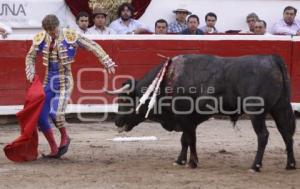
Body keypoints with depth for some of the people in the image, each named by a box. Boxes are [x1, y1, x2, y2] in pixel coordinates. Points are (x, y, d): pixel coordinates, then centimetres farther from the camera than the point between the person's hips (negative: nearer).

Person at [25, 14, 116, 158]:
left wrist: (108, 63, -12)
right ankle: (54, 150, 15)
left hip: (64, 80, -5)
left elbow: (93, 47, -8)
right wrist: (30, 73, -3)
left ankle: (64, 137, 8)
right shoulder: (41, 38, -2)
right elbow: (30, 57, 13)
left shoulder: (70, 36, -12)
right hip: (49, 80, 5)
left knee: (56, 112, -22)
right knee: (40, 116, 1)